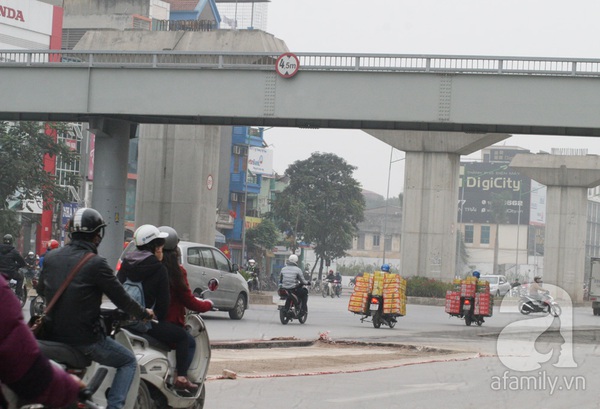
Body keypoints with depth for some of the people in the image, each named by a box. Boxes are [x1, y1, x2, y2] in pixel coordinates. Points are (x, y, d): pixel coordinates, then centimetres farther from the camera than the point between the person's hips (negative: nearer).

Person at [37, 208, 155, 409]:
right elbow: (120, 297, -8)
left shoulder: (51, 257, 4)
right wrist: (144, 313, 10)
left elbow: (41, 289, 20)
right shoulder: (96, 264, -14)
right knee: (129, 362, 12)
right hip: (84, 338, -6)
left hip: (52, 333, 6)